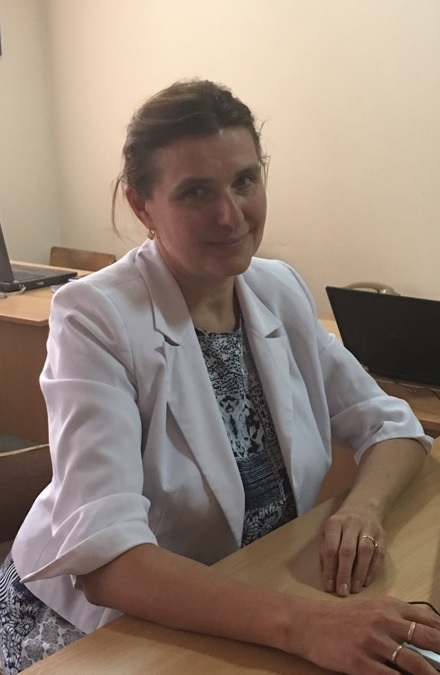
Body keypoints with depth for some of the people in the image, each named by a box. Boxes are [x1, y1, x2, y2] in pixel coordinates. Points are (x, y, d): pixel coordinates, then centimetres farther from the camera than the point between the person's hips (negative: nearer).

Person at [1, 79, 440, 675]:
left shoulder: (281, 291, -1)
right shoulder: (95, 318, -18)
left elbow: (391, 425, 4)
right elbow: (103, 557, -27)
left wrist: (364, 508, -17)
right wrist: (302, 623, -39)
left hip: (251, 603, 5)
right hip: (98, 621, -5)